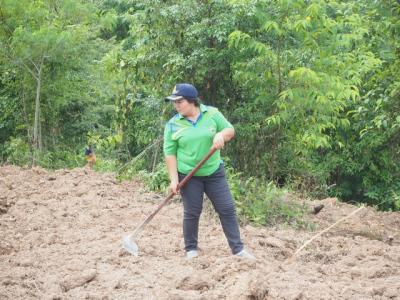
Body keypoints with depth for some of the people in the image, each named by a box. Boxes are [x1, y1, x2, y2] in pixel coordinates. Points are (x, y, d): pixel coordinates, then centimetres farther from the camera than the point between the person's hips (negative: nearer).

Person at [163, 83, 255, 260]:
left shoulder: (212, 114, -3)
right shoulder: (173, 124, -6)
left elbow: (230, 130, 5)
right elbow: (169, 153, -6)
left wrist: (221, 134, -19)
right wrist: (174, 179, -12)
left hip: (214, 172, 2)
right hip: (188, 176, -1)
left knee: (227, 209, 2)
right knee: (192, 213, 5)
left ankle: (237, 249, 10)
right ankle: (191, 249, 21)